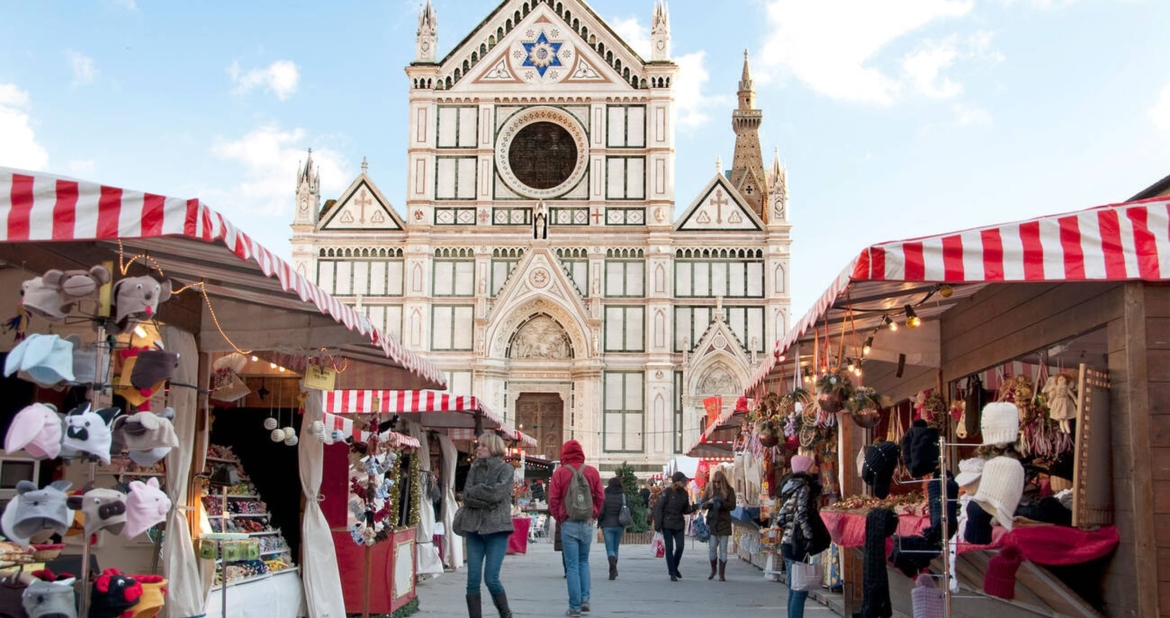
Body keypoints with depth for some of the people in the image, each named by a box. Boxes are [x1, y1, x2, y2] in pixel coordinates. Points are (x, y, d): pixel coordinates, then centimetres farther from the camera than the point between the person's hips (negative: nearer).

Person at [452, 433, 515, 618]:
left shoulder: (506, 469, 1)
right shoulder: (474, 469, 13)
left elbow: (497, 493, -15)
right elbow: (466, 496, -2)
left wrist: (476, 491, -5)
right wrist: (487, 502, -14)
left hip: (496, 528, -4)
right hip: (474, 528, 4)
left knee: (491, 579, -7)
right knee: (473, 580, 0)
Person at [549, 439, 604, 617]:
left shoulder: (560, 473, -6)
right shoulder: (592, 471, 1)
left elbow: (553, 500, -7)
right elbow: (600, 498, 3)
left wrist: (559, 519, 7)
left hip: (568, 524, -3)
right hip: (587, 523, 3)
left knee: (572, 566, 1)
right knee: (584, 562, 19)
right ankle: (585, 599, 11)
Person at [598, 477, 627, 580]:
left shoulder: (605, 496, -6)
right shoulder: (623, 496, 0)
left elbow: (601, 511, -7)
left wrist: (599, 524, 4)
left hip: (607, 525, -2)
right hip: (619, 526, 3)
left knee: (610, 549, -2)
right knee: (615, 548, 16)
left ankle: (613, 568, -22)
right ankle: (613, 570, 23)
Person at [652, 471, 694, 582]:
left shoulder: (684, 493, 4)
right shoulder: (667, 492, -12)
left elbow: (685, 510, 11)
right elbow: (658, 508, -11)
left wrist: (693, 508, -10)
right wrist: (658, 524, -14)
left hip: (679, 524, 5)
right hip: (667, 525, -5)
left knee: (680, 547, 0)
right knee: (669, 548, -1)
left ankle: (675, 568, 25)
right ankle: (672, 573, 7)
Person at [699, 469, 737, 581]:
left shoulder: (729, 490, -1)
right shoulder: (709, 489, 4)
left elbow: (732, 506, -8)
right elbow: (702, 504, 5)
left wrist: (722, 502, -25)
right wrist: (709, 502, -17)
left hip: (724, 523, -1)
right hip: (711, 522, 2)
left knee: (723, 549, 1)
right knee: (712, 548, 2)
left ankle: (722, 574, 7)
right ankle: (713, 569, 24)